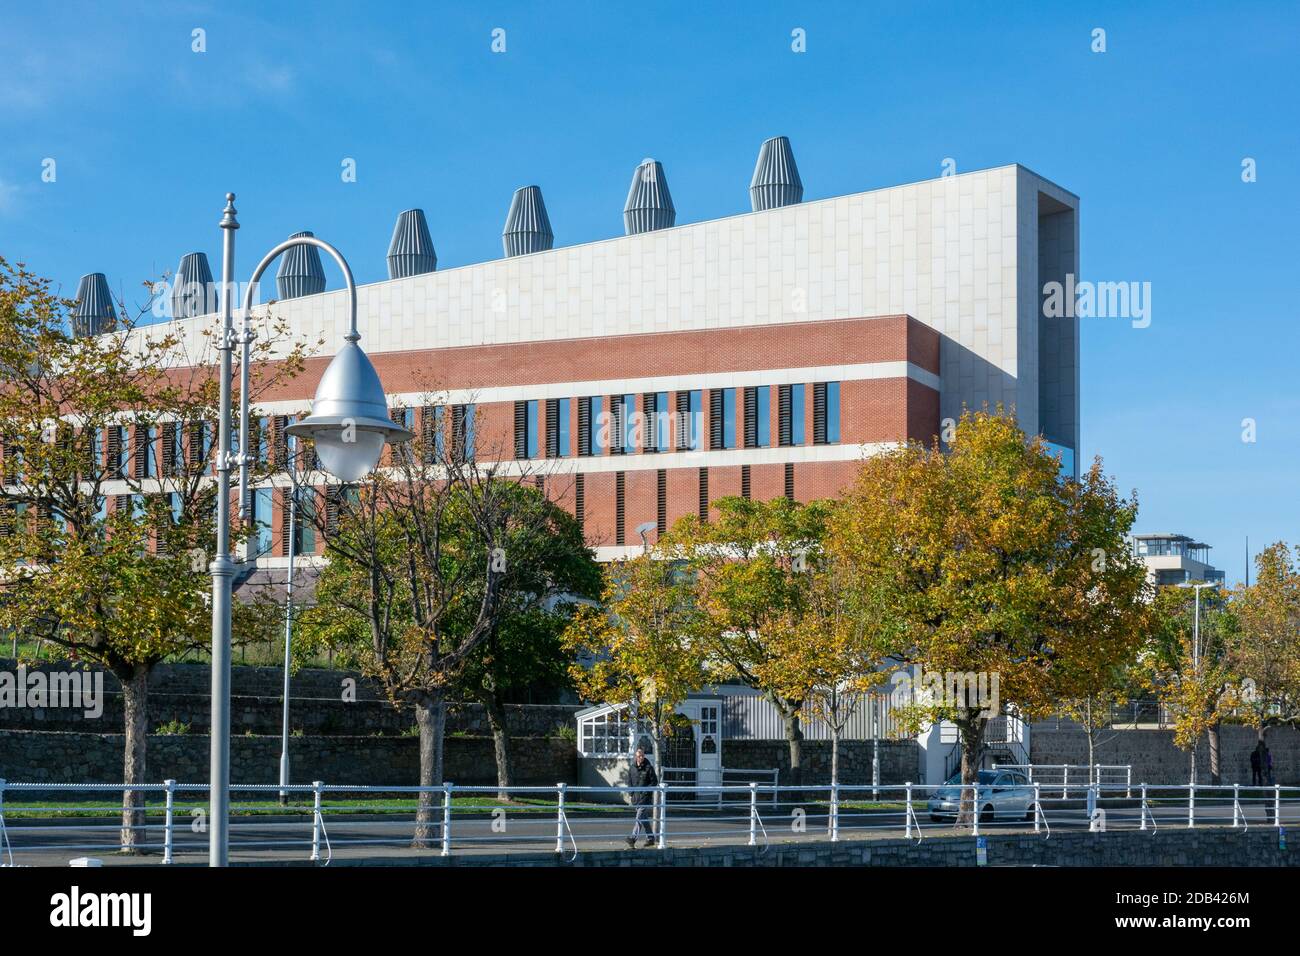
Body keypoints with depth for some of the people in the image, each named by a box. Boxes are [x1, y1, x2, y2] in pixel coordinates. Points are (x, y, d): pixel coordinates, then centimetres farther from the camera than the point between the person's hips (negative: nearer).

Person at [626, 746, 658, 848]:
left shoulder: (649, 768, -5)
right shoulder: (632, 768, 9)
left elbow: (654, 781, -4)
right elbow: (629, 781, 18)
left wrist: (646, 790, -13)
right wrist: (632, 791, 1)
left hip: (646, 797, -6)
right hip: (636, 797, 6)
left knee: (640, 817, -15)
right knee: (644, 818, 14)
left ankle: (633, 838, -22)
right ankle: (650, 838, 26)